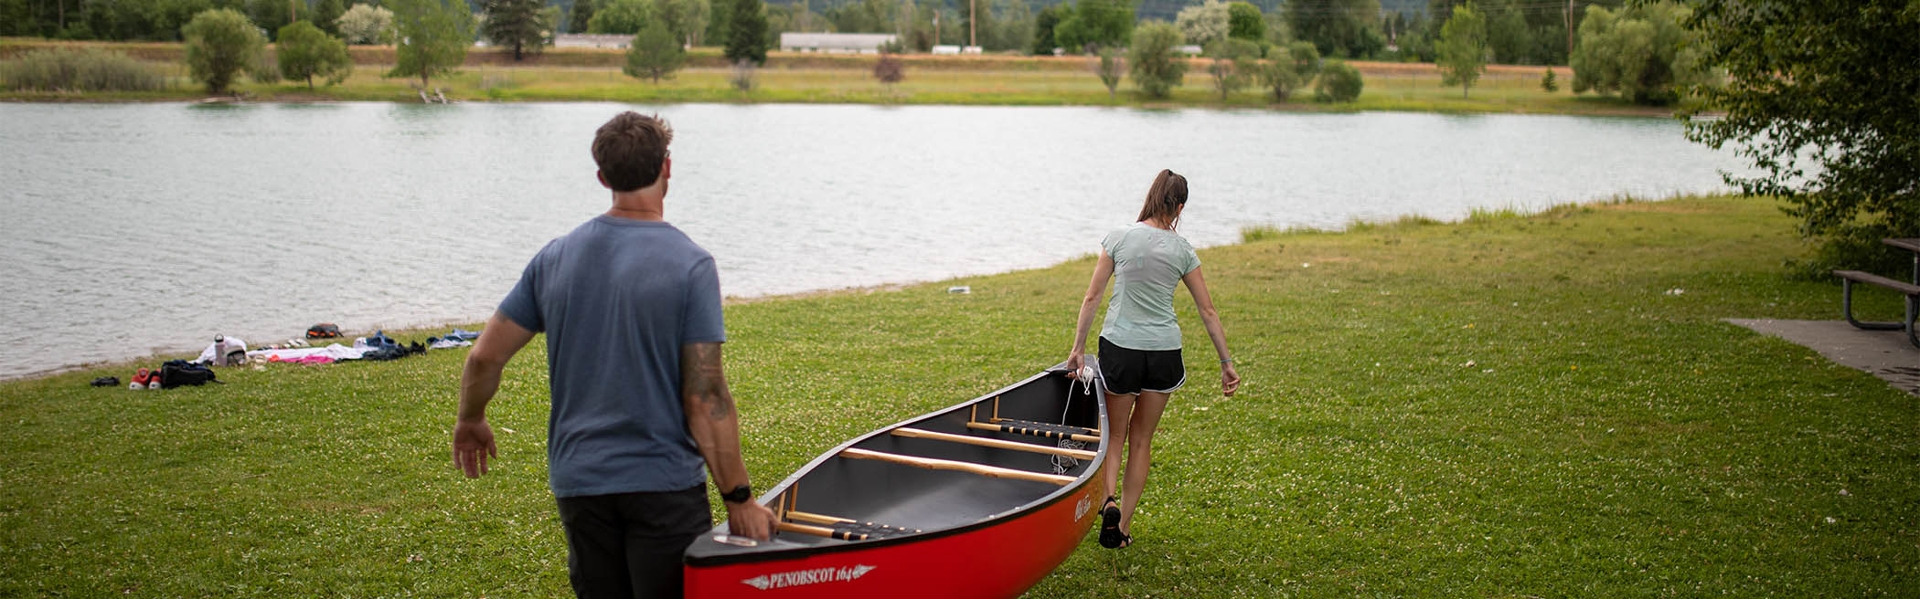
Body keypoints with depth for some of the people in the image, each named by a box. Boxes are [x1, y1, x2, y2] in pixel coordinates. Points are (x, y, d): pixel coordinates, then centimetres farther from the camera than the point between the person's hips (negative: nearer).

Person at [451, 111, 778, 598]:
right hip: (663, 484, -5)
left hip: (577, 481, 5)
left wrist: (470, 421, 26)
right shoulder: (690, 266, -12)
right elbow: (706, 400, -15)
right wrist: (739, 500, -9)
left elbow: (485, 357, 6)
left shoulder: (556, 258, 2)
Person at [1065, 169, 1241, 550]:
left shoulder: (1119, 238, -4)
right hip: (1164, 351, 1)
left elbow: (1092, 297, -3)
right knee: (1141, 441, 15)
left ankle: (1109, 500, -14)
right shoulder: (1182, 250, 0)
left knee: (1115, 436, 14)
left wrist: (1078, 347, 4)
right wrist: (1226, 362, 11)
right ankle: (1124, 527, 17)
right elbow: (1208, 310, 4)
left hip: (1119, 347, -1)